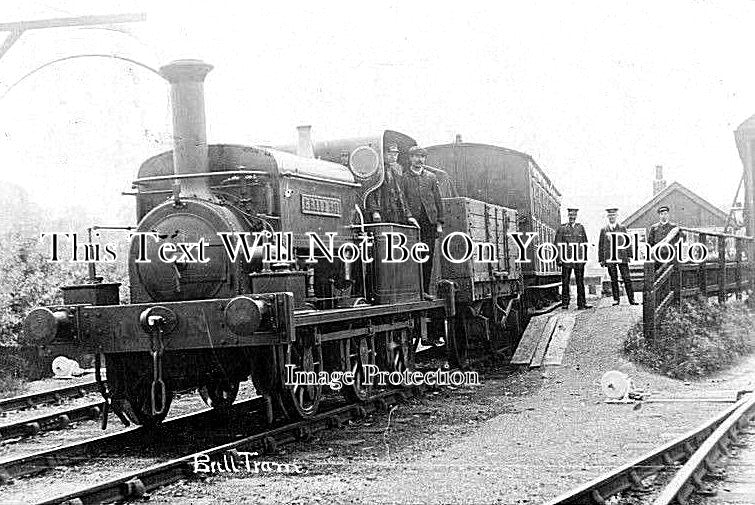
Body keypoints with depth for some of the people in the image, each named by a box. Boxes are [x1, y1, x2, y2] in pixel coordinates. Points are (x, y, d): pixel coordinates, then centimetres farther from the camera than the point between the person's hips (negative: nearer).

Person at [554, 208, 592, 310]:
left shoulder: (581, 227, 11)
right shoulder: (562, 228, 4)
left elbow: (585, 243, 15)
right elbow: (557, 244, 3)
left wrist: (585, 257, 9)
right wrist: (559, 258, -4)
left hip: (579, 259, 2)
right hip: (566, 259, -2)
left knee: (580, 281, 2)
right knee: (565, 281, 0)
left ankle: (581, 303, 4)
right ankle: (565, 303, 6)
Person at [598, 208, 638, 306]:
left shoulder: (622, 228, 10)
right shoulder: (603, 230, 10)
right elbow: (600, 245, 11)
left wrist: (629, 255, 2)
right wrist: (601, 259, 6)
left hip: (622, 257, 0)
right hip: (609, 258, 0)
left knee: (627, 278, -4)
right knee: (613, 279, 2)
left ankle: (631, 299, -2)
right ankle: (616, 299, 9)